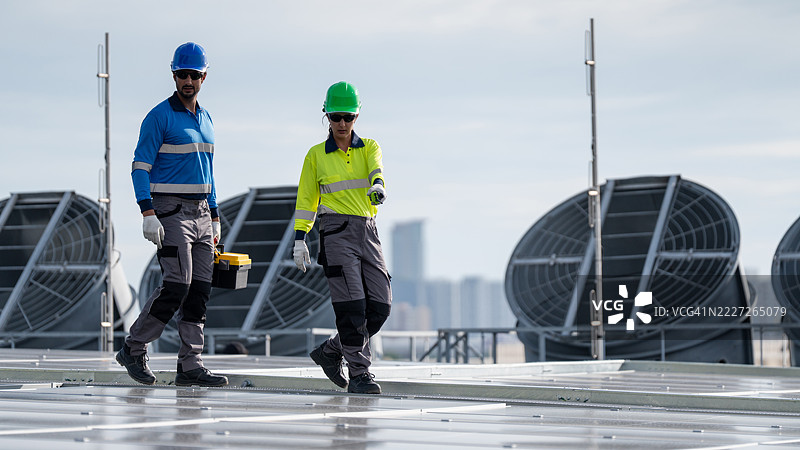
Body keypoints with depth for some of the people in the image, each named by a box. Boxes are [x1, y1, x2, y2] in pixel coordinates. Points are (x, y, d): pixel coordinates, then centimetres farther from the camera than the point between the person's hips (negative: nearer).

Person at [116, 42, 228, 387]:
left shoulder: (205, 119, 16)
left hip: (201, 212, 7)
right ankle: (134, 349, 1)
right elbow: (140, 167, -11)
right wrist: (148, 214, -21)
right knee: (176, 285, -14)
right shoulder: (160, 116, -7)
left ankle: (190, 366, 4)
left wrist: (215, 219, 19)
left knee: (200, 289, 2)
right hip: (171, 212, -7)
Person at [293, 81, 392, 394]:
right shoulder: (316, 155, 8)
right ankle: (359, 374, -6)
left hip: (368, 232, 3)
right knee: (352, 305, -12)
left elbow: (376, 169, -12)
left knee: (380, 306, 0)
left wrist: (378, 185, -36)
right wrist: (299, 239, -1)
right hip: (336, 232, -3)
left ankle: (330, 352, 20)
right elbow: (306, 199, 9)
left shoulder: (369, 148, 11)